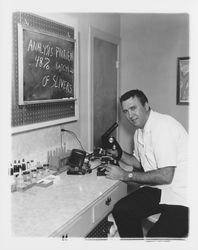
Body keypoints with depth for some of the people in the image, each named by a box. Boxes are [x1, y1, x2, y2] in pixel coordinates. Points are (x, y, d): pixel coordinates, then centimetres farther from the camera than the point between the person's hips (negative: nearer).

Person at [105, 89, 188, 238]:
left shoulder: (163, 126, -20)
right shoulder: (140, 131, 11)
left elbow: (165, 176, -25)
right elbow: (139, 162, 24)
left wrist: (126, 175, -17)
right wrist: (118, 153, 5)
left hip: (182, 195, -8)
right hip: (158, 190, 9)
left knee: (156, 237, -24)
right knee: (121, 210, -4)